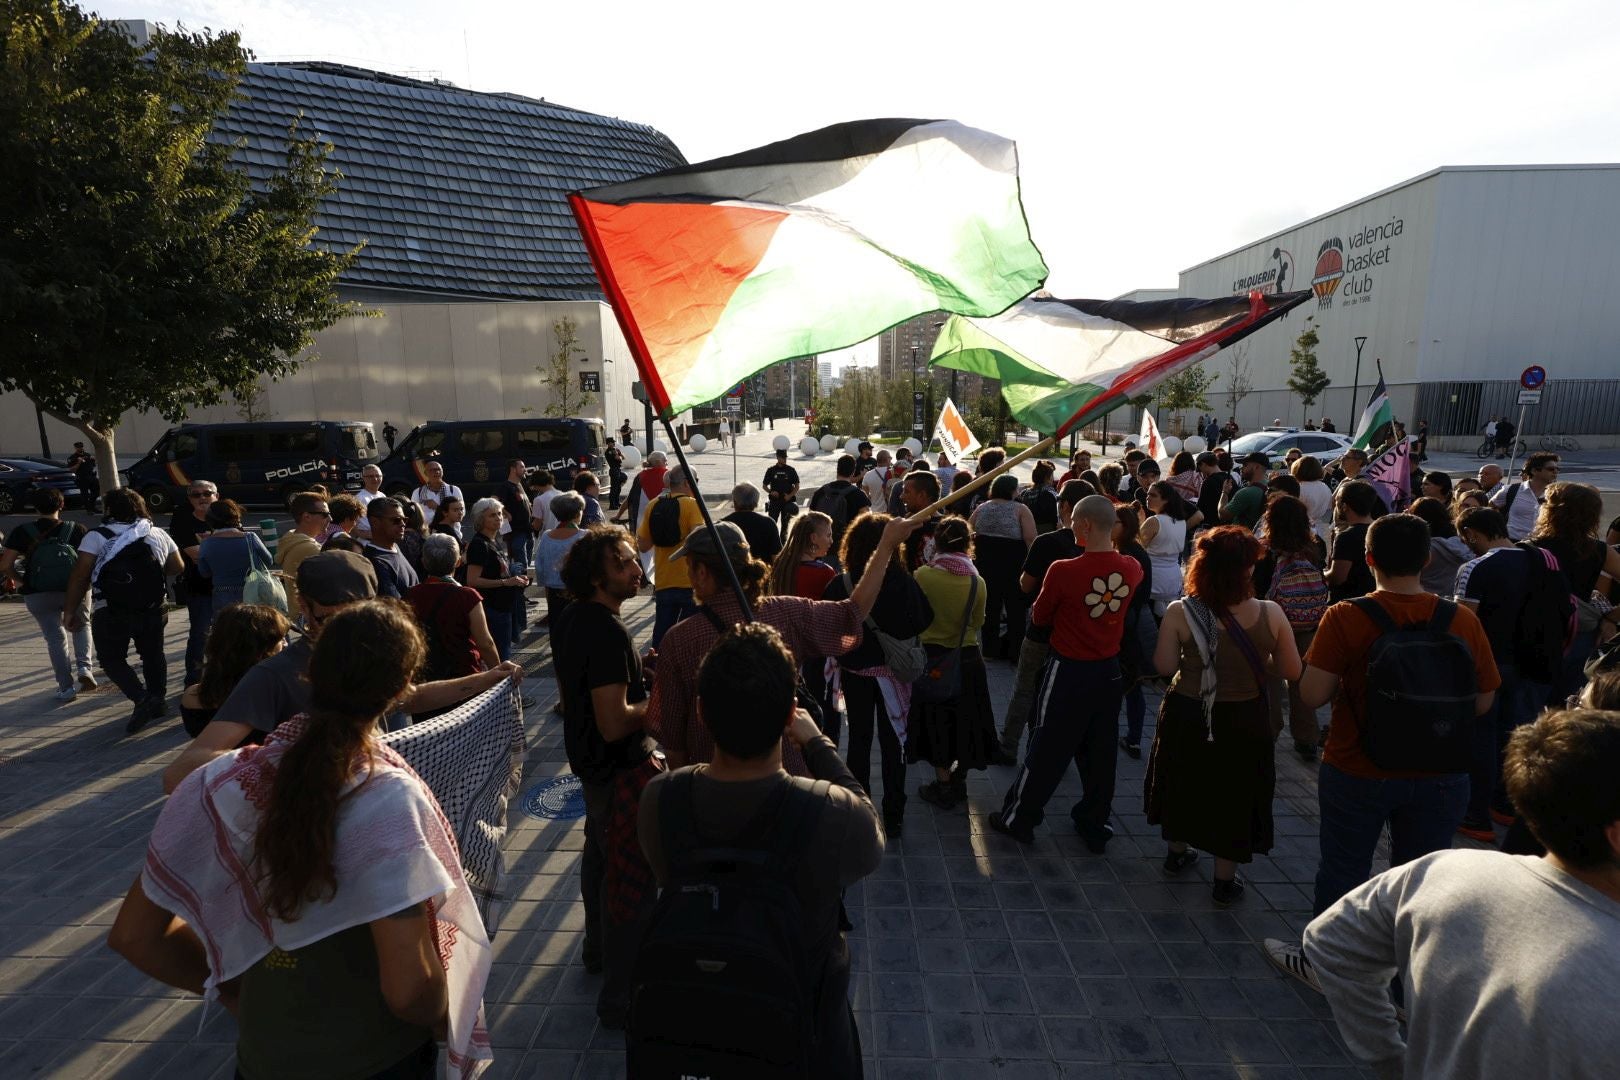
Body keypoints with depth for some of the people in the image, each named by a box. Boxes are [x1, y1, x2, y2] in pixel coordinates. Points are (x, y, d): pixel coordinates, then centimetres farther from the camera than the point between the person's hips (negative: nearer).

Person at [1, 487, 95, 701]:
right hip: (75, 590, 0)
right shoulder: (76, 530, -2)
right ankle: (84, 667, 1)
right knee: (81, 626, 24)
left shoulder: (22, 532, -2)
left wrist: (19, 581, 11)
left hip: (38, 595, 0)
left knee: (54, 637, 10)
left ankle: (66, 687, 9)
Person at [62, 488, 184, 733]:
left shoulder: (96, 537, -7)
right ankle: (158, 701, 23)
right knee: (152, 655, 19)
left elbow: (80, 577, -10)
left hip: (111, 614, -3)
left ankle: (142, 697, -8)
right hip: (154, 610, 3)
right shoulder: (159, 535, 4)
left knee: (111, 659, 11)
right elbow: (177, 567, 11)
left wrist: (70, 611, -2)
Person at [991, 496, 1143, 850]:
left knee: (1047, 750, 9)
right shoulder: (1132, 568, -8)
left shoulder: (1063, 571, -23)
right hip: (1111, 671, 4)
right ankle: (1095, 827, 32)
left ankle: (1018, 819, 24)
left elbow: (1039, 617, -7)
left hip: (1069, 672, -4)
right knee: (1100, 752, 17)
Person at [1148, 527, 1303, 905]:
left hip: (1187, 716, 1)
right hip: (1243, 721, 0)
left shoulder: (1180, 613, -18)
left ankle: (1177, 853, 45)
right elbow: (1292, 671, -7)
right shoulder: (1270, 614, -15)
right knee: (1234, 795, 17)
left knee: (1185, 784, 24)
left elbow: (1164, 665, -12)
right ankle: (1225, 882, 32)